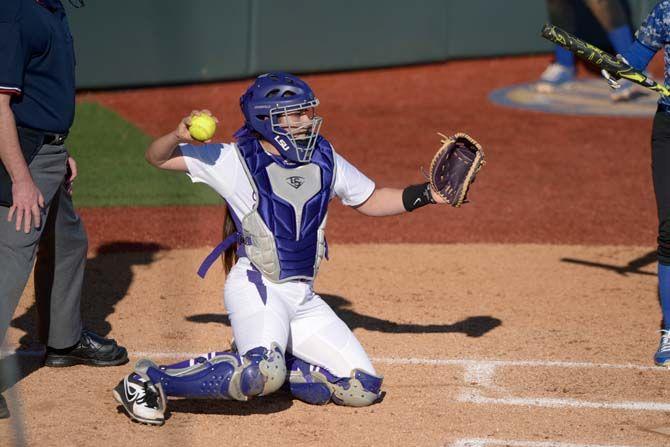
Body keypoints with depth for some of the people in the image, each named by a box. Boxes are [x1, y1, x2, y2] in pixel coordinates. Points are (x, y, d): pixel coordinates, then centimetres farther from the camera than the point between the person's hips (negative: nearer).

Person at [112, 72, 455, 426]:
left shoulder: (324, 160, 9)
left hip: (303, 297, 7)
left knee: (363, 389, 2)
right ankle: (150, 380, -19)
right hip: (255, 287, -7)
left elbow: (371, 201, 22)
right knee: (265, 372, -35)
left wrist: (428, 194, 9)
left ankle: (250, 368, 12)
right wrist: (180, 136, -26)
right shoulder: (235, 160, -6)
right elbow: (157, 157, -4)